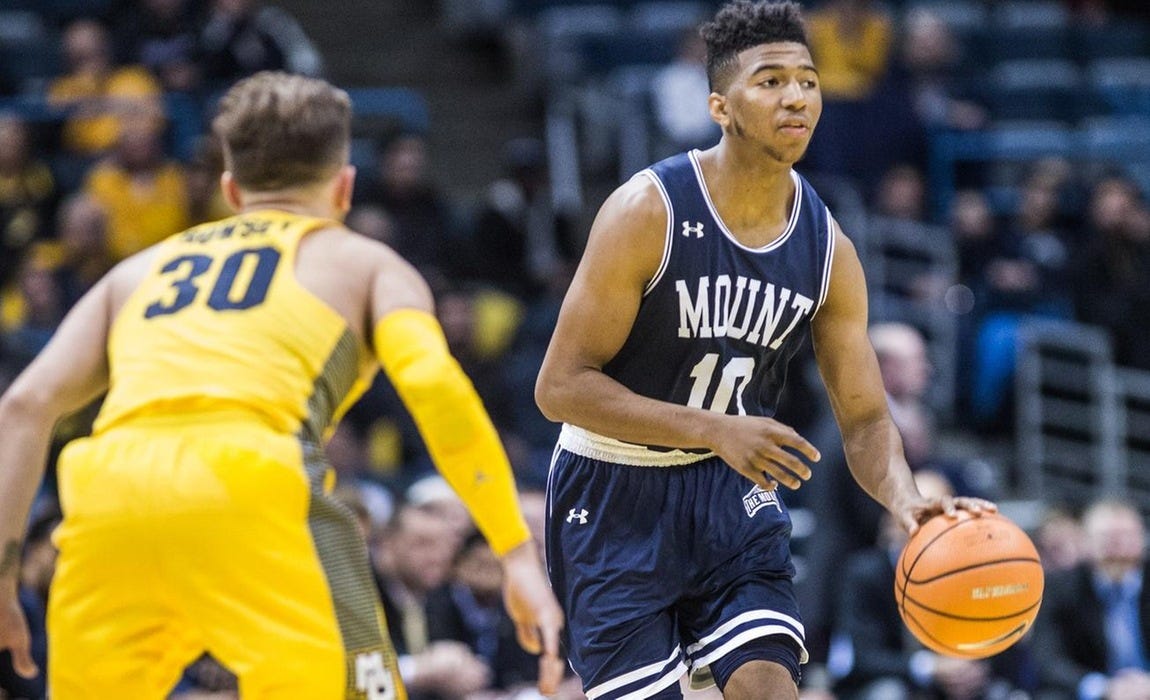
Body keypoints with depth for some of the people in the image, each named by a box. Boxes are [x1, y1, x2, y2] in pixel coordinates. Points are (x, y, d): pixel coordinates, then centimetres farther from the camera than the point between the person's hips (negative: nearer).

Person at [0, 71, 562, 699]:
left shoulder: (141, 269, 35)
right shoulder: (362, 263, 25)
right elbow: (435, 386, 5)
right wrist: (519, 556, 3)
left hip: (105, 486, 4)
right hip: (247, 480, -4)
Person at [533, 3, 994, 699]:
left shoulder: (829, 250, -5)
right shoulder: (648, 212, -20)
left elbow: (865, 418, 0)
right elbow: (561, 386, -21)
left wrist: (904, 498, -24)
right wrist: (715, 430, -30)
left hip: (731, 492, 4)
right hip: (613, 495, -4)